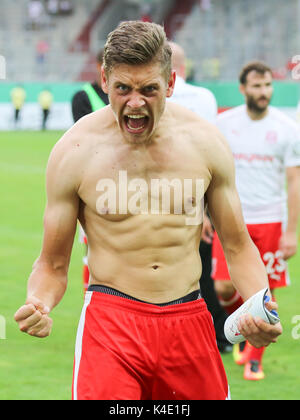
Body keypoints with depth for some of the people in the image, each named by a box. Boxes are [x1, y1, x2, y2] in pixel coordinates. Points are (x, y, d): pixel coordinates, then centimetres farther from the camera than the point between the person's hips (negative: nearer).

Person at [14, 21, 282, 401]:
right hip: (111, 318, -3)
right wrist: (38, 304, -19)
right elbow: (53, 265, 3)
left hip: (189, 321, 3)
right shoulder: (74, 151, -5)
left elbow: (238, 247, 11)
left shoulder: (205, 142, 1)